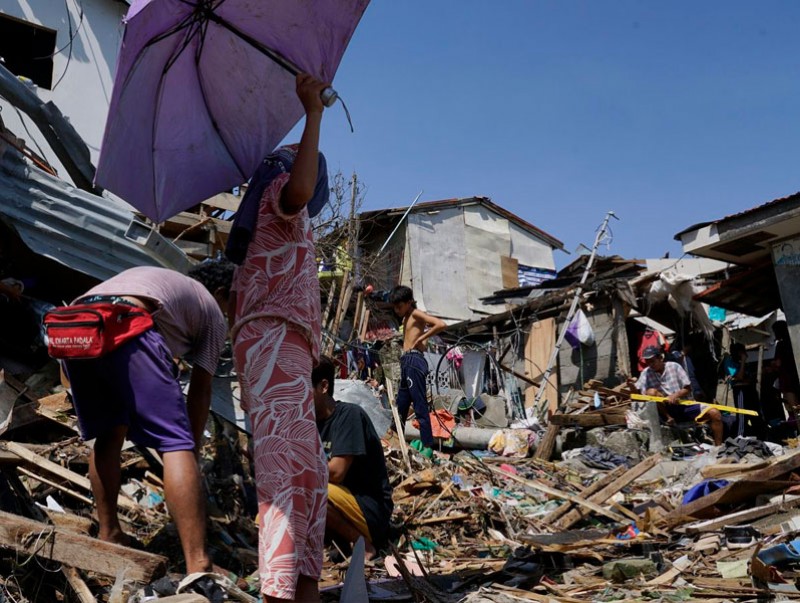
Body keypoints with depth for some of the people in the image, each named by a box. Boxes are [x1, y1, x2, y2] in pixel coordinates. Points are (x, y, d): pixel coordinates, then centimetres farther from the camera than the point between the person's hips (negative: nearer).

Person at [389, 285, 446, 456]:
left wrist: (421, 338, -13)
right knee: (401, 406, 13)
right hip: (406, 362, 10)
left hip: (414, 361, -10)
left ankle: (428, 447, -12)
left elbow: (441, 324, -16)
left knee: (420, 405, -11)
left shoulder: (416, 314, -4)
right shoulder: (406, 318, 22)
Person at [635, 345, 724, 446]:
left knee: (715, 413, -18)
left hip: (684, 405, 1)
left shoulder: (674, 366, -1)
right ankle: (668, 418, -11)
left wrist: (676, 395, -21)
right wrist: (631, 386, -32)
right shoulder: (646, 373, 0)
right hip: (666, 410, -1)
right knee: (651, 392, -29)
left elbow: (688, 389, -2)